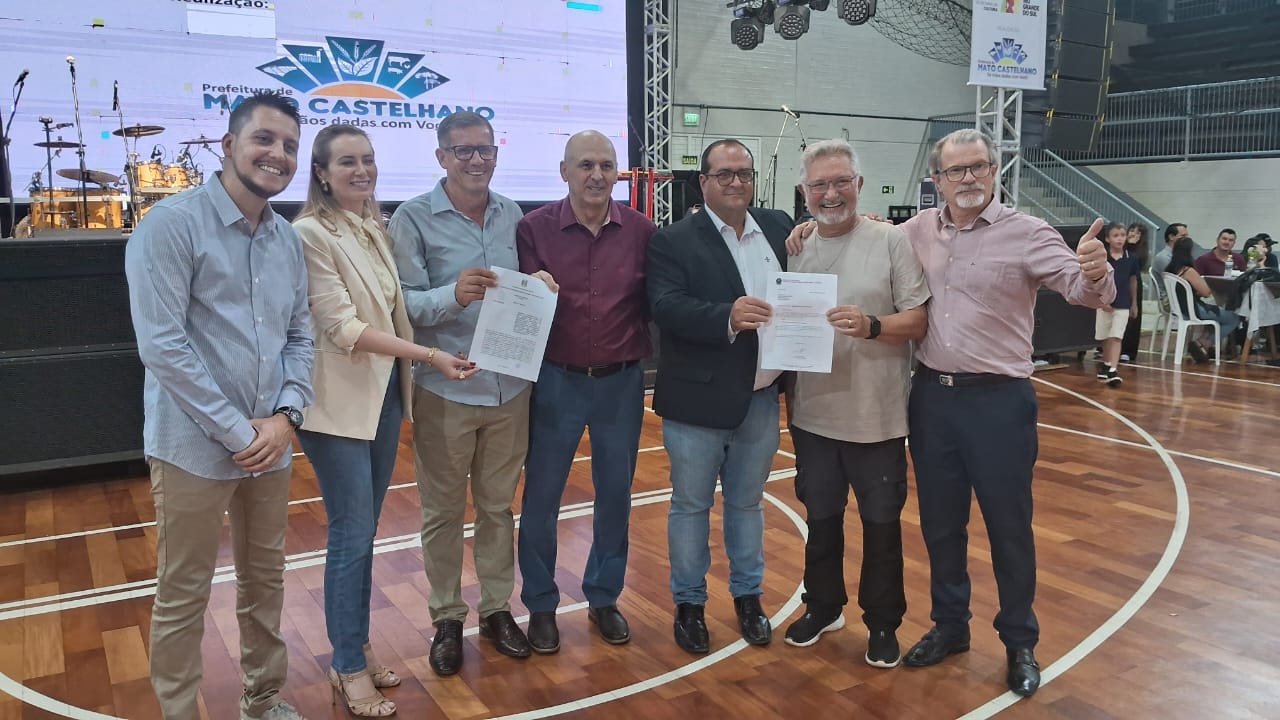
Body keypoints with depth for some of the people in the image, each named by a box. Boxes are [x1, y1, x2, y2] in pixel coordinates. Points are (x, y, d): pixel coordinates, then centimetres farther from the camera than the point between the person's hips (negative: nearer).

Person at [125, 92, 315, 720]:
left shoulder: (288, 239, 9)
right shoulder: (171, 224, -12)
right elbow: (161, 345, -18)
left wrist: (285, 415, -6)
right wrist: (237, 432, -16)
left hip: (271, 443, 6)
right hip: (195, 447, -6)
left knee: (265, 580, 18)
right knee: (182, 596, 7)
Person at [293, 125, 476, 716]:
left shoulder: (375, 228, 10)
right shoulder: (309, 232, -13)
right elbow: (343, 327, -19)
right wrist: (429, 355, -22)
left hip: (384, 394, 7)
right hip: (340, 401, -7)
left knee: (364, 532, 16)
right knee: (352, 537, 0)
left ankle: (359, 647, 30)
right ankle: (347, 668, 16)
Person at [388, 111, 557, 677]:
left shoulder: (512, 215, 6)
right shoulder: (413, 219, -7)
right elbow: (405, 302, -13)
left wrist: (539, 283, -7)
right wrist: (454, 296, -30)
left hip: (508, 387, 4)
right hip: (444, 390, -3)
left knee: (498, 505, 16)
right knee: (443, 511, 10)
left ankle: (496, 608, 31)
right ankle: (446, 618, 26)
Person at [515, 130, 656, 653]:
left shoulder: (641, 231, -1)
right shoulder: (535, 228, -6)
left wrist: (647, 353, -11)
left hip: (622, 381, 2)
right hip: (556, 380, -1)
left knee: (615, 494, 13)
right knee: (541, 497, 8)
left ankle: (604, 598, 32)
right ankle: (540, 605, 27)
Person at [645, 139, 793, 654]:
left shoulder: (778, 228, 8)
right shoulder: (673, 241, -8)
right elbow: (667, 307, -21)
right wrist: (728, 318, -34)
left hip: (760, 399, 4)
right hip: (699, 400, -4)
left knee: (746, 502, 19)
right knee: (691, 505, 10)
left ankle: (748, 598, 35)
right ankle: (689, 605, 27)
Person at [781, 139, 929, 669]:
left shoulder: (891, 241, -6)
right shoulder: (795, 250, 6)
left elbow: (920, 321, -8)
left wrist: (872, 325, -26)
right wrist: (786, 394, 3)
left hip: (877, 417, -3)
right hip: (814, 416, 3)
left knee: (882, 525, 11)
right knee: (821, 519, 18)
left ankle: (883, 622, 29)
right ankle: (823, 606, 38)